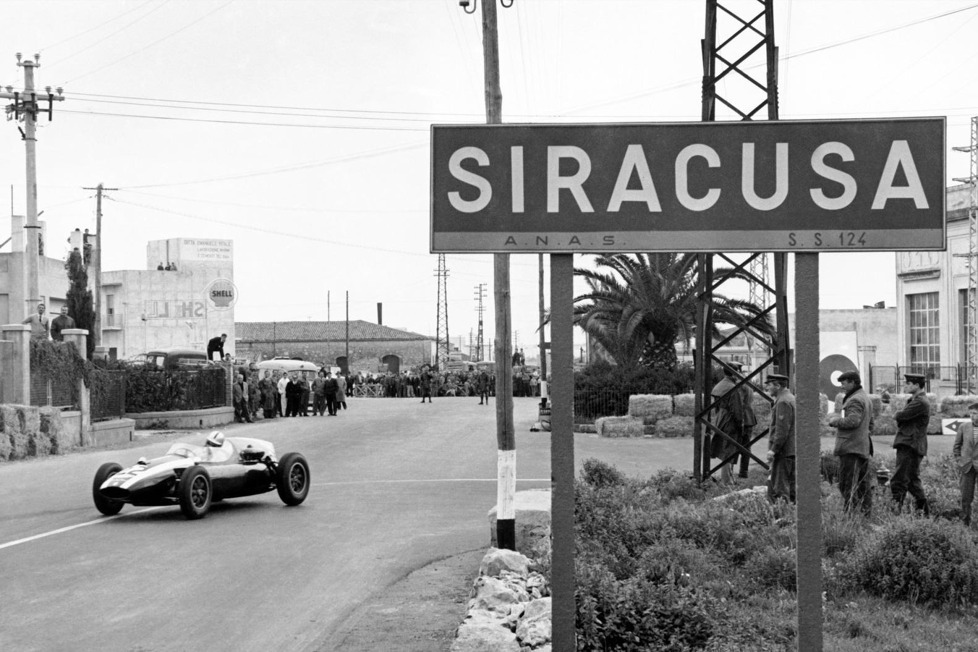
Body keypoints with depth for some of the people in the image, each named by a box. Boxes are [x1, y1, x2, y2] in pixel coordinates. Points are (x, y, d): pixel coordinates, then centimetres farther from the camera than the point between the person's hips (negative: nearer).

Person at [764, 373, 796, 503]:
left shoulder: (783, 402, -15)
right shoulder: (791, 399, 18)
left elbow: (782, 429, -21)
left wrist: (773, 449, -21)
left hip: (783, 452, -10)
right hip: (792, 451, 10)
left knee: (779, 488, -9)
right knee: (791, 485, 11)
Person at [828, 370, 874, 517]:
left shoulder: (855, 400, -12)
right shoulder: (866, 399, 21)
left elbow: (853, 421, -25)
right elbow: (870, 425, 27)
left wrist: (835, 421, -10)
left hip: (851, 448, -10)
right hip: (864, 448, 10)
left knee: (848, 484, -9)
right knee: (863, 484, 13)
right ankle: (867, 512, 16)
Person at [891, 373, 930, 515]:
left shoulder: (920, 402, -14)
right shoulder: (915, 400, 20)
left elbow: (900, 416, -19)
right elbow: (900, 417, 18)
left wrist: (897, 414, 2)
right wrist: (900, 415, -3)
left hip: (909, 446, -11)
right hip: (910, 445, 11)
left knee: (898, 481, -12)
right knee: (912, 480, 17)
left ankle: (896, 510, -15)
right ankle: (923, 510, 22)